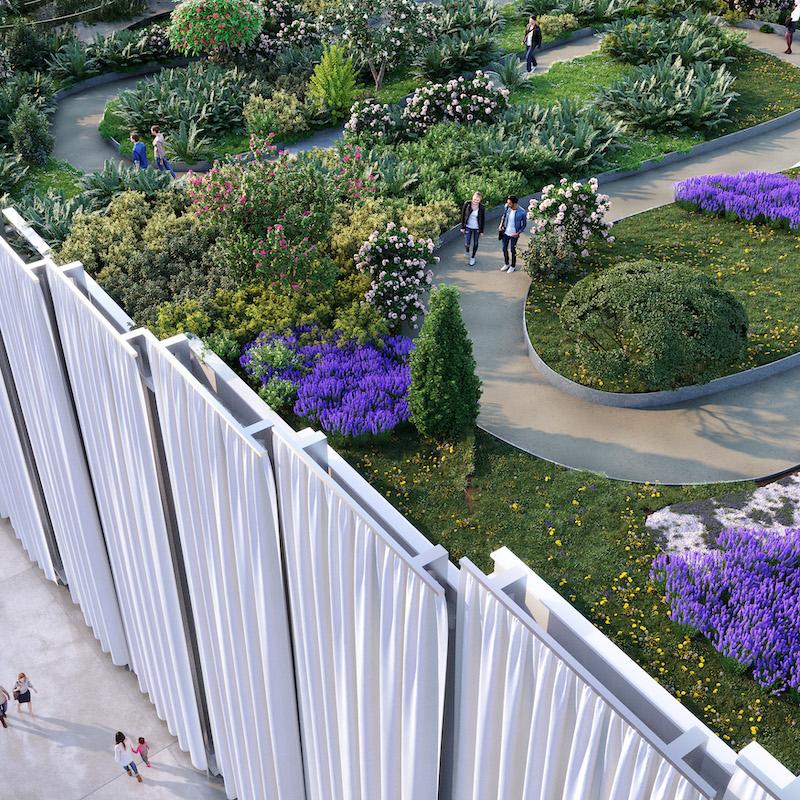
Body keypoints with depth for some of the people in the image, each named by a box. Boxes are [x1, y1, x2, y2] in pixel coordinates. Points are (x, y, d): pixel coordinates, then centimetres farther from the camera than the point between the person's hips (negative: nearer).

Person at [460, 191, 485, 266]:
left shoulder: (482, 208, -14)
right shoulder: (467, 204, -13)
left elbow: (483, 219, -3)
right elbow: (463, 215, -3)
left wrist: (481, 231, -1)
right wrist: (462, 227, -2)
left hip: (477, 228, 0)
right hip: (468, 227, 0)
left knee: (475, 243, 11)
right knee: (467, 244, -1)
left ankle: (473, 257, 33)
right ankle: (467, 252, 36)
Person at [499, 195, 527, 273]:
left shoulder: (521, 212, -23)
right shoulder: (507, 208, -12)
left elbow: (524, 224, -10)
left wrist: (518, 233, -18)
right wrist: (501, 225, -1)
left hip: (514, 235, -4)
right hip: (505, 233, 4)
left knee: (513, 250, 11)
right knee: (504, 249, 15)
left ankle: (513, 266, 30)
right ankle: (506, 264, 37)